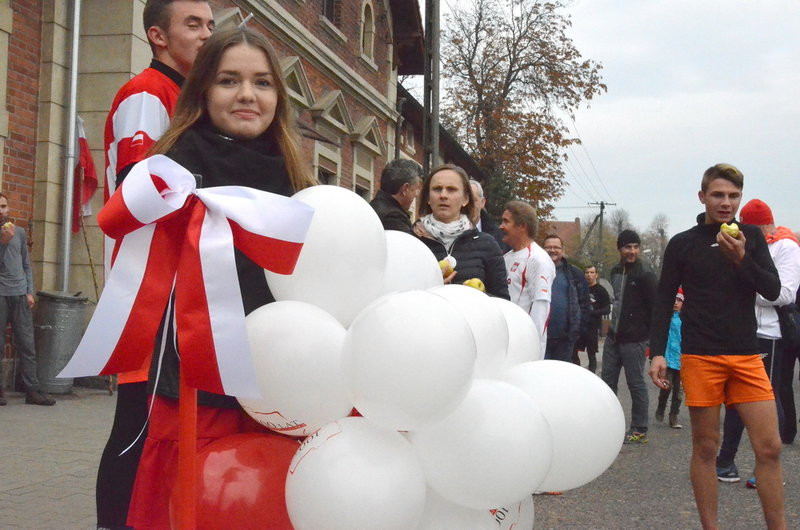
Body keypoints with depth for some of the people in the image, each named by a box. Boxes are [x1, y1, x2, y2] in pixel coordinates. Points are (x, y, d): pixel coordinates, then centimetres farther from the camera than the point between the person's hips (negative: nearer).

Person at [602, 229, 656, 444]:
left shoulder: (645, 276, -11)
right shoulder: (615, 271, 11)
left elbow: (655, 309, -12)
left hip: (634, 340, -7)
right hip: (613, 337, 7)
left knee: (636, 384, 0)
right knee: (607, 382, 11)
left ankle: (639, 430, 9)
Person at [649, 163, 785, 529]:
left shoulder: (751, 237, 9)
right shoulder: (682, 244, 2)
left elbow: (773, 290, 2)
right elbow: (663, 303, 3)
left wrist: (741, 259, -14)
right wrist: (657, 352, -7)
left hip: (747, 356, 2)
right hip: (700, 357, -2)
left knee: (769, 447, -2)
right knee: (705, 447, 3)